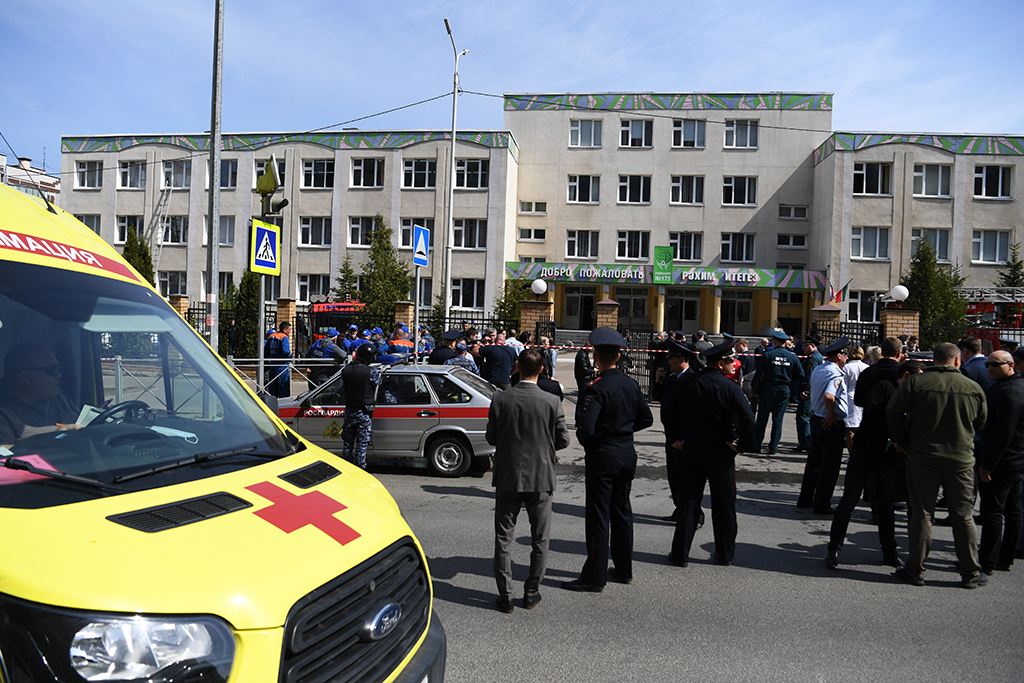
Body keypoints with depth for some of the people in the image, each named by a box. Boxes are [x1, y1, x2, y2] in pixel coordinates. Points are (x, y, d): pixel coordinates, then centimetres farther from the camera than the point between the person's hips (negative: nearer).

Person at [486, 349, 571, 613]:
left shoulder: (500, 399, -8)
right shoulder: (552, 402, -10)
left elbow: (491, 438, -1)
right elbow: (563, 440, -3)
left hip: (507, 477, 1)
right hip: (540, 477, 0)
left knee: (504, 537, 11)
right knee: (540, 539, 14)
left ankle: (505, 596, 14)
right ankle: (532, 593, 21)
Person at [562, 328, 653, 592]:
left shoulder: (597, 389, -19)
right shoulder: (631, 384, 3)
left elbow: (585, 427, -26)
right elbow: (646, 419, 11)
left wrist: (585, 442, -6)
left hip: (602, 456, -7)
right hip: (627, 454, 7)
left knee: (599, 515, 0)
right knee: (622, 511, 17)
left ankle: (595, 576, 7)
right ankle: (624, 569, 28)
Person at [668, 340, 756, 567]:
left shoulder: (685, 385, -1)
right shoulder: (731, 388, -11)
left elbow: (672, 415, 6)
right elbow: (748, 420, -19)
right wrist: (741, 445, -6)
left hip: (691, 450, 2)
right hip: (721, 452, -2)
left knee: (688, 502, 8)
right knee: (724, 505, 11)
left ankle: (680, 553, 12)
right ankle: (725, 554, 22)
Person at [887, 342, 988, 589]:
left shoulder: (916, 382, -8)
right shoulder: (973, 388, -1)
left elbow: (893, 411, -10)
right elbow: (981, 423, 10)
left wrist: (902, 441, 3)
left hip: (922, 457, -1)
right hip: (961, 459, 1)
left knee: (921, 514, 6)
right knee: (964, 516, 12)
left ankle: (915, 570, 11)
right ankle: (971, 573, 20)